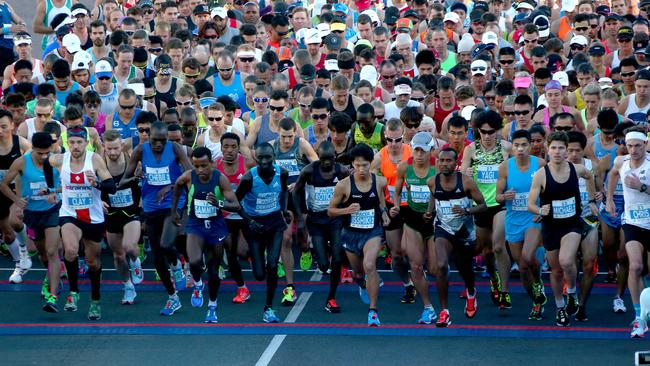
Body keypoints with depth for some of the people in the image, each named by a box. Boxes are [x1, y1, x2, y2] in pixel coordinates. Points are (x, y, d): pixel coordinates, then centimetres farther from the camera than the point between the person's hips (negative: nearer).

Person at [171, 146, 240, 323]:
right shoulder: (188, 177, -14)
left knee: (214, 270, 11)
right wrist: (174, 210, 14)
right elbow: (177, 185, 11)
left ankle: (212, 307, 32)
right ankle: (197, 286, 6)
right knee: (194, 262, -27)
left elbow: (236, 206, -19)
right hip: (195, 225, 0)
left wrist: (220, 203, -39)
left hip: (216, 226, 0)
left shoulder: (220, 179, -17)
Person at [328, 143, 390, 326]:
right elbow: (330, 211, -3)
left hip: (373, 231, -1)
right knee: (358, 271, 19)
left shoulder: (380, 181, -8)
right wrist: (347, 210, -21)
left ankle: (373, 310, -19)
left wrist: (384, 211, 0)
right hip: (351, 233, 1)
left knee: (369, 265, -26)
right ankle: (362, 284, 60)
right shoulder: (343, 185, -13)